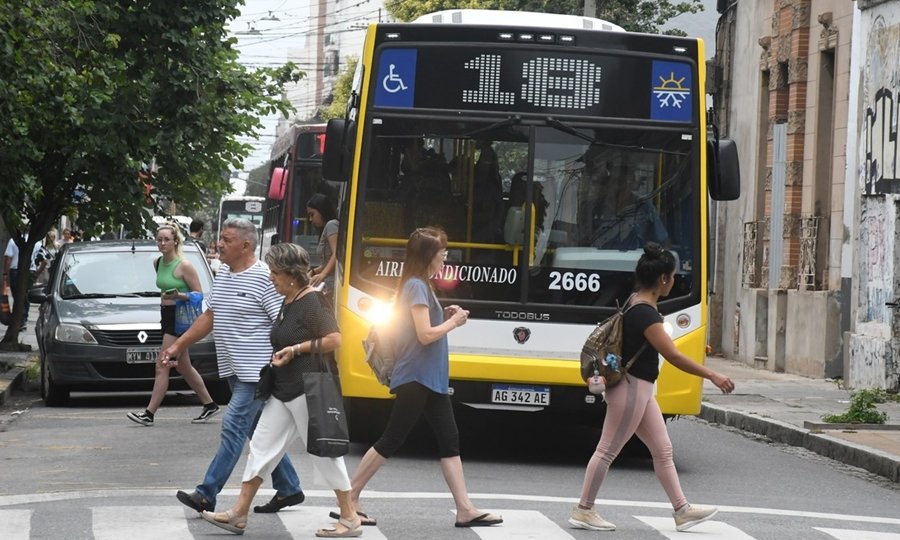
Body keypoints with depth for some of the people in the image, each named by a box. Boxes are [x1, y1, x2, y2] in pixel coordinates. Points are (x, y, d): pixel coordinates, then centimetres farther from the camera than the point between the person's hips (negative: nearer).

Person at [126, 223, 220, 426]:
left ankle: (149, 413, -10)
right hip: (166, 317, 9)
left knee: (162, 366, -11)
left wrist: (179, 296, -27)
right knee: (184, 367, 15)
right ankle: (209, 405, 27)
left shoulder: (184, 265, -14)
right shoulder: (157, 262, 9)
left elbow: (198, 294, -13)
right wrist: (166, 298, 13)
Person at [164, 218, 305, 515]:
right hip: (235, 369, 9)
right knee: (260, 432, 13)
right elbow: (209, 317, 22)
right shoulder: (222, 275, 13)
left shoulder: (264, 277, -14)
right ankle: (288, 488, 22)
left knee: (234, 426, -11)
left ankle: (207, 494, -12)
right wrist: (178, 346, 18)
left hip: (257, 370, -9)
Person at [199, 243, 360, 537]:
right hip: (284, 391, 10)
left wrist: (296, 350, -17)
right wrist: (281, 354, 12)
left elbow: (334, 340, -19)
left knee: (323, 452, -2)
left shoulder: (312, 301, -15)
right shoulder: (287, 303, 13)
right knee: (262, 447, 8)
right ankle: (239, 514, 12)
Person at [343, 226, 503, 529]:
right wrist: (454, 322, -8)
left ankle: (465, 510, 4)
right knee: (391, 441, -4)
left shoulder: (422, 285, 14)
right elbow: (425, 335, -21)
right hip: (415, 379, -10)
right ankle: (349, 501, 3)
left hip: (431, 380, 10)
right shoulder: (416, 286, -15)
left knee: (449, 441, 5)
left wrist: (445, 317, 6)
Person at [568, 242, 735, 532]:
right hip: (631, 389, -10)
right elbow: (674, 357, -25)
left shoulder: (636, 302, 7)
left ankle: (682, 510, 15)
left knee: (662, 450, 12)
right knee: (607, 451, -1)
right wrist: (712, 375, -20)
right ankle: (583, 510, 7)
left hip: (640, 389, 10)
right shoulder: (645, 314, -23)